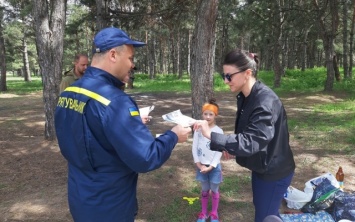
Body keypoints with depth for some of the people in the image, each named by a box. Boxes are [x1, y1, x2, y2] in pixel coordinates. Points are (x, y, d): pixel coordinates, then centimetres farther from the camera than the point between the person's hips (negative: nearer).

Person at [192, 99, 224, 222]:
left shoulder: (219, 131, -10)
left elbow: (219, 152, -11)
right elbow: (194, 147, -3)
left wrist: (210, 167, -14)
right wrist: (199, 165, -8)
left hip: (214, 166, -2)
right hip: (201, 165, 2)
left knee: (214, 190, 12)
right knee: (204, 190, 16)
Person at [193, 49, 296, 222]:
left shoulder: (266, 101, -30)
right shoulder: (245, 97, -2)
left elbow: (251, 142, -37)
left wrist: (211, 136, -41)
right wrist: (231, 147, 7)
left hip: (274, 171, -9)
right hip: (261, 167, 9)